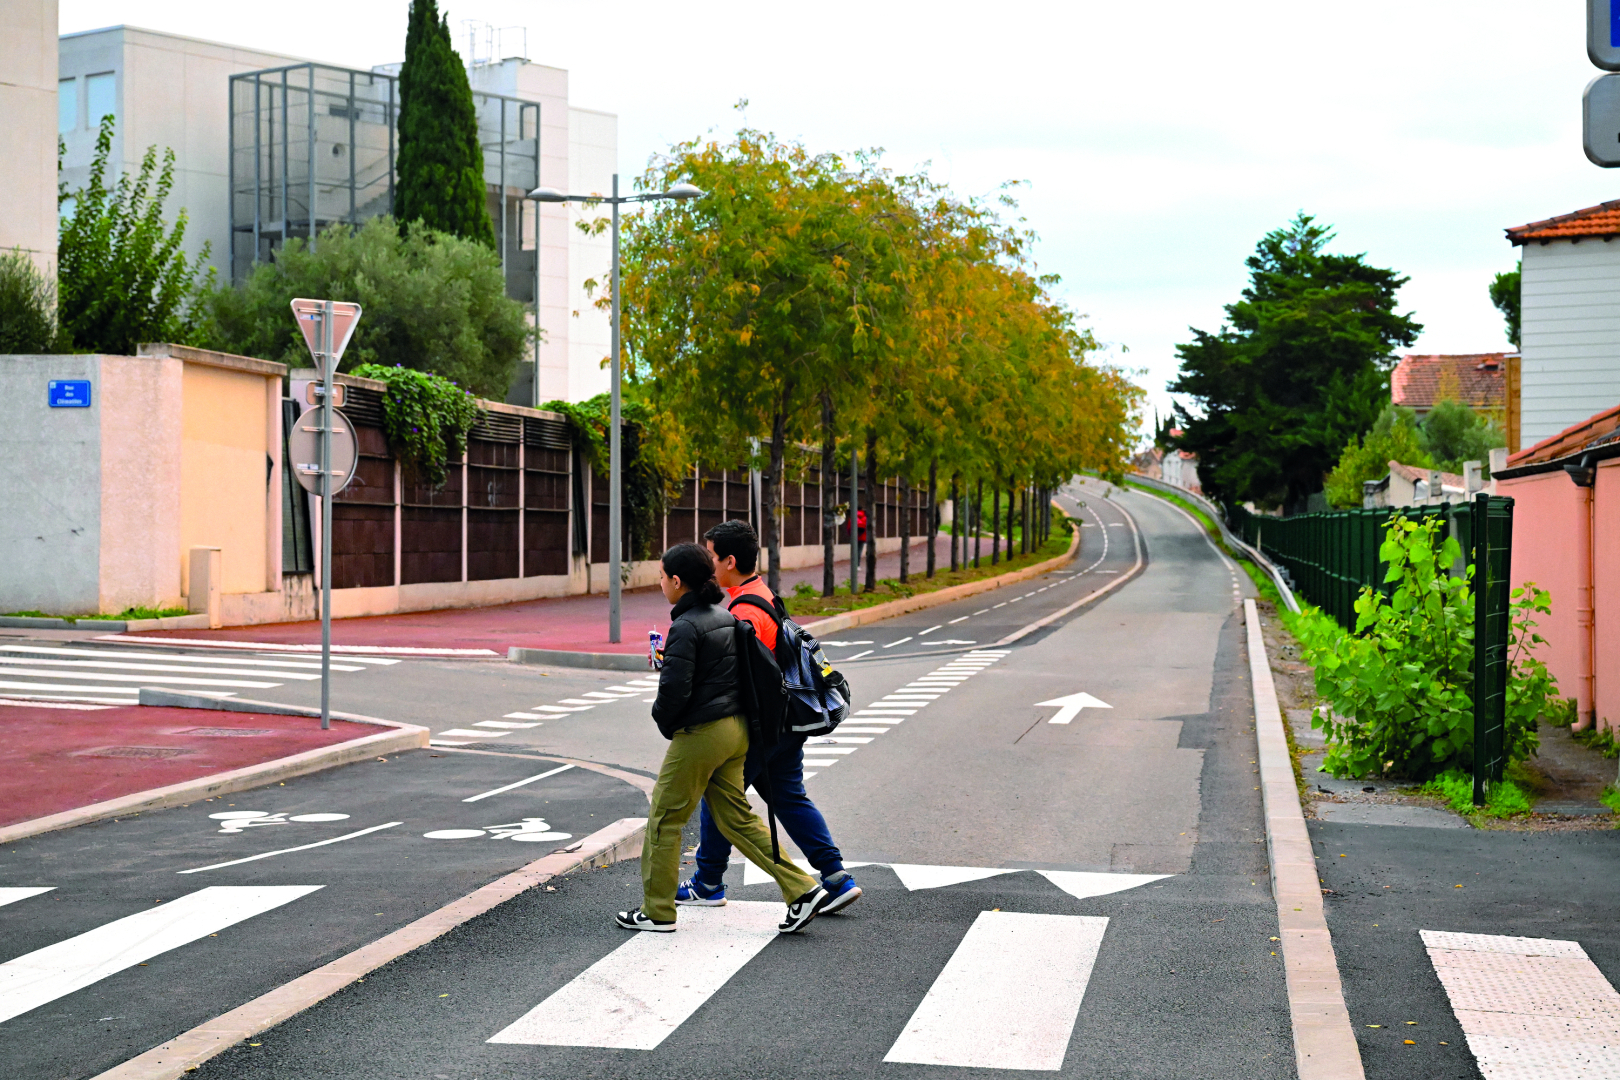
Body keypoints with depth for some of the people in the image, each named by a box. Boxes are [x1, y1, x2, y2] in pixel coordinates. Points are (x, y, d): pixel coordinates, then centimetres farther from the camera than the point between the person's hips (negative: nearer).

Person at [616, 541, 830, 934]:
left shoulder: (685, 628, -17)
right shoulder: (726, 618, 9)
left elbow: (674, 689, -23)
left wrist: (663, 721, -3)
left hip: (700, 735, -9)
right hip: (736, 728, 9)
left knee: (664, 818, 6)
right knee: (736, 816, 13)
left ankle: (657, 911, 14)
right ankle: (802, 889, 7)